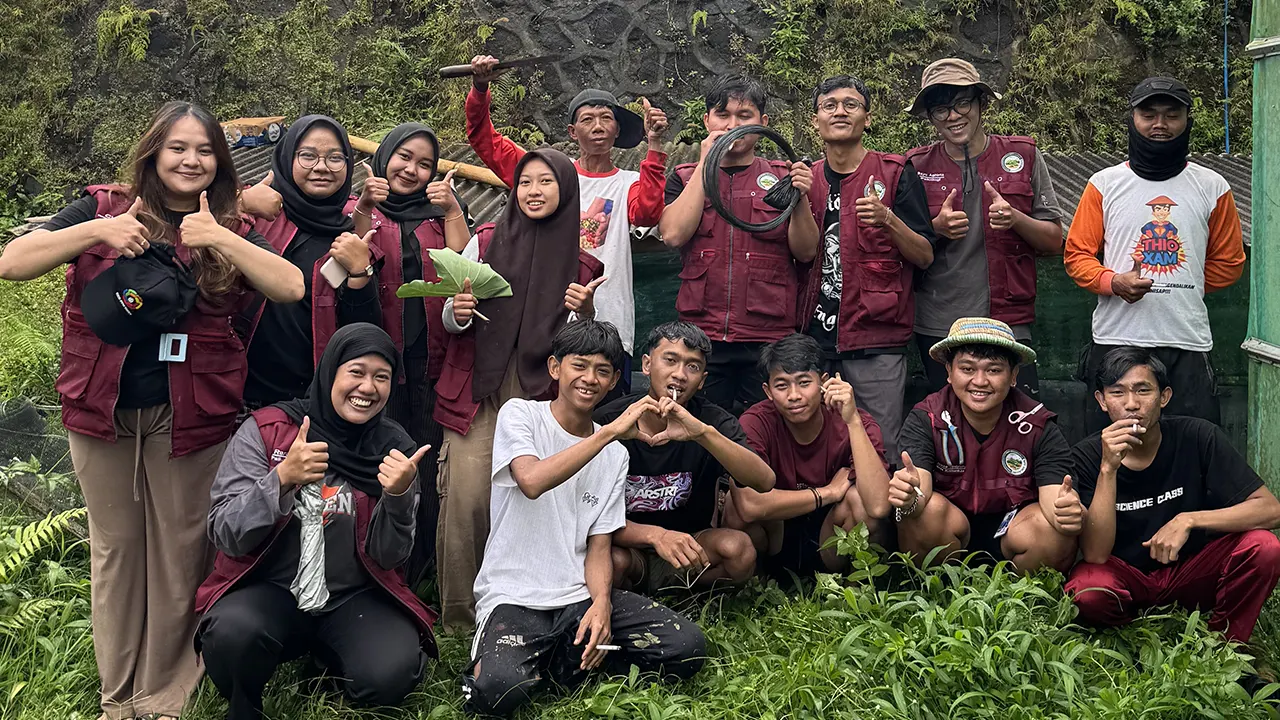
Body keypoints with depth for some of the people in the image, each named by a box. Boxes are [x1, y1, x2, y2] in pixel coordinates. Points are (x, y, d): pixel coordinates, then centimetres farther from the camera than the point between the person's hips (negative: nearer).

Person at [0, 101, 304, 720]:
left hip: (189, 415, 0)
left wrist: (219, 239, -20)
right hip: (102, 410, 0)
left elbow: (289, 287, -11)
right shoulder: (103, 207, 2)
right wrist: (95, 232, -19)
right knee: (115, 546, 11)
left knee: (179, 549, 6)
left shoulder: (230, 231, 4)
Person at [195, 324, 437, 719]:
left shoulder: (395, 448, 0)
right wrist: (281, 478, -26)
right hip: (269, 590, -1)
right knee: (232, 633, -34)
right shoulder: (265, 430, -5)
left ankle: (326, 653, 9)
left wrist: (398, 496, -23)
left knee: (390, 674, -26)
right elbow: (225, 536, -10)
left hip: (356, 598, 2)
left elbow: (389, 558, -3)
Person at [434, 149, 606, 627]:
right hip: (479, 386, 0)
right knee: (465, 497, -12)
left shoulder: (580, 261, 10)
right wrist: (457, 312, -11)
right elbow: (452, 323, 12)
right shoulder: (485, 242, 9)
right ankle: (458, 615, -1)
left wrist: (586, 311, -10)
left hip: (541, 390, 0)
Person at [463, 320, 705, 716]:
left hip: (580, 595, 5)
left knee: (687, 646, -15)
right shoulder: (519, 414, -3)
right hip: (512, 597, -5)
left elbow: (598, 546, 7)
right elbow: (532, 481, -25)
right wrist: (611, 431, -27)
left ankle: (561, 662, -1)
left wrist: (601, 602, -13)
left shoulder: (615, 455, 10)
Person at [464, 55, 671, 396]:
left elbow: (647, 212, -15)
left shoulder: (628, 184, 8)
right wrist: (480, 88, -5)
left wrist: (654, 145, -21)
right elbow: (485, 140, 10)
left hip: (608, 326, 0)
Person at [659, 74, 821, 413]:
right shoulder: (684, 178, 12)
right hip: (700, 339, 0)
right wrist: (705, 164, -5)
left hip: (770, 337, 0)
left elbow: (806, 252, 4)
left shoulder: (782, 177, 10)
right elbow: (674, 233, -7)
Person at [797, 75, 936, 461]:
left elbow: (925, 256, -1)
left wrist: (888, 220, -18)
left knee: (881, 453, -4)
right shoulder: (807, 178, 14)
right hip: (816, 338, 4)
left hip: (876, 343, -3)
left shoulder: (896, 173, 2)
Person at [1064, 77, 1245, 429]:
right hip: (1116, 338, 0)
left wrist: (1182, 291, 8)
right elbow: (1077, 255, 4)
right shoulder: (1104, 184, 6)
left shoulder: (1213, 188, 9)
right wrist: (1115, 283, -13)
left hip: (1188, 344, 1)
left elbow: (1228, 262, 16)